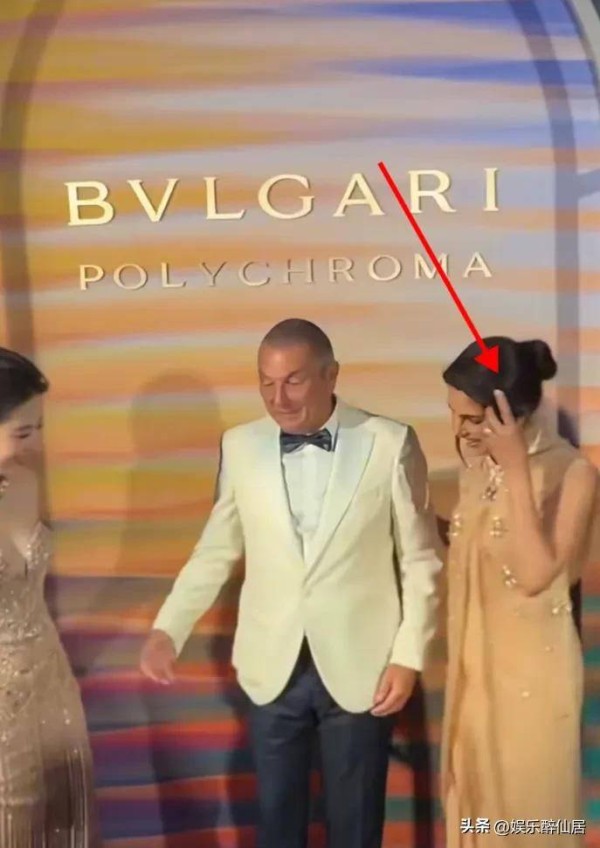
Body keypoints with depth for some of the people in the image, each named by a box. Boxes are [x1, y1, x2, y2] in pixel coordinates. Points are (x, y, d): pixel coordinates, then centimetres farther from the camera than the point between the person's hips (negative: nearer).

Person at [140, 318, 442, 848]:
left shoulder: (391, 445, -10)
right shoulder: (240, 446, -3)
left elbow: (420, 561, -4)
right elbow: (216, 551, 5)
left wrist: (408, 656, -7)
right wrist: (167, 629, -4)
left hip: (359, 667, -2)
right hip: (273, 667, 2)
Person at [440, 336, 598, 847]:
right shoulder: (477, 463, 1)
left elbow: (535, 574, -29)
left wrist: (517, 470, -31)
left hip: (533, 668, -6)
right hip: (475, 663, 6)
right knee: (475, 801, 19)